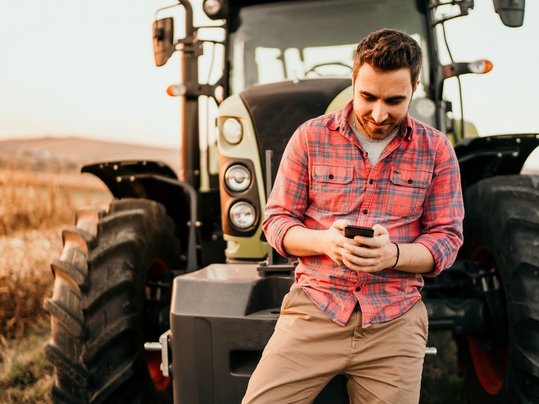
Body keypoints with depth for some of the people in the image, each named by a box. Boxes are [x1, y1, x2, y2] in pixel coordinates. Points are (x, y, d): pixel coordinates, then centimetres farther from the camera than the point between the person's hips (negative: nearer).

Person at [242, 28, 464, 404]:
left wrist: (393, 254, -17)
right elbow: (277, 221, 4)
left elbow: (447, 238, 3)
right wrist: (323, 241, -17)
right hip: (315, 308, 0)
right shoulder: (311, 137, 2)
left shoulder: (436, 149, 3)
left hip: (395, 321, 1)